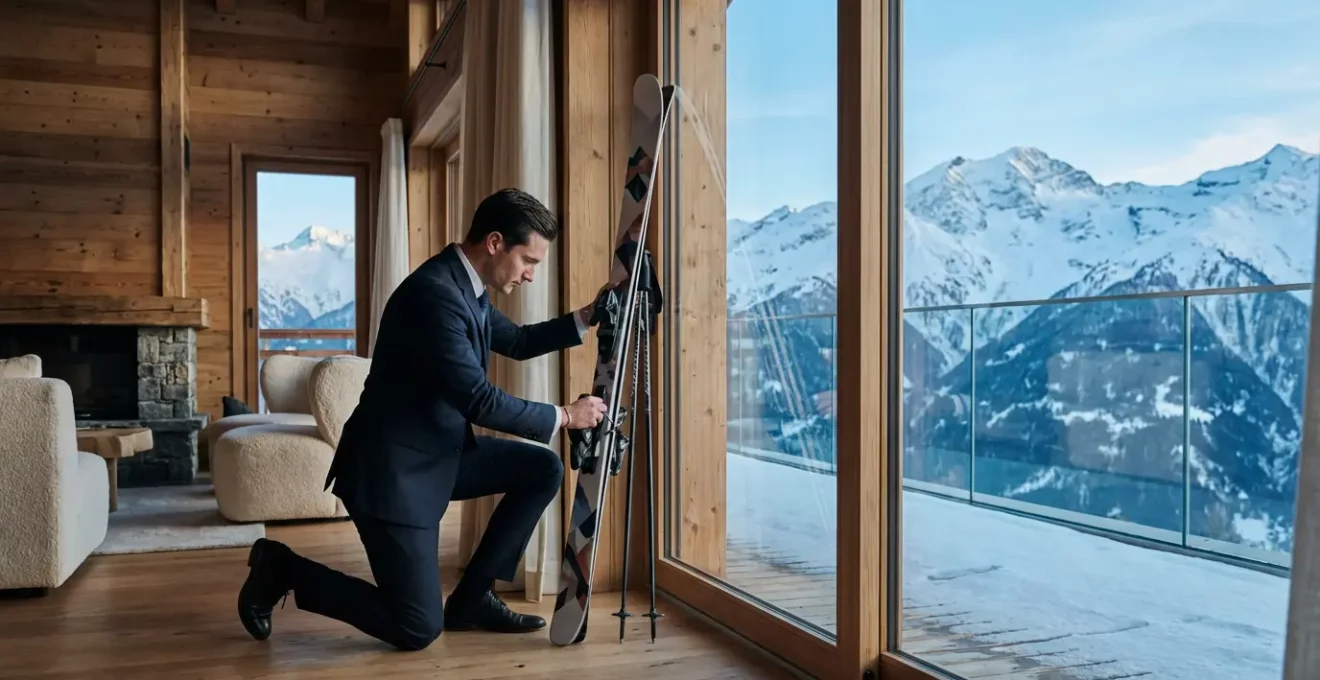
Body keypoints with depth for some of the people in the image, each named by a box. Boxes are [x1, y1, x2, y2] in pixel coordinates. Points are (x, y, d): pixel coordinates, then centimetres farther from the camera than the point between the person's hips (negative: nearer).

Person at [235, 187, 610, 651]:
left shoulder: (465, 287, 5)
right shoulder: (434, 291, -26)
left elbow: (517, 342, 21)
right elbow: (478, 400, -26)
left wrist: (585, 318, 9)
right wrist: (564, 417, -16)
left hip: (439, 453, 10)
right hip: (393, 468, -10)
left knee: (542, 469, 4)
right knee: (418, 630, -5)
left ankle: (472, 596, 12)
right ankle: (282, 569, 11)